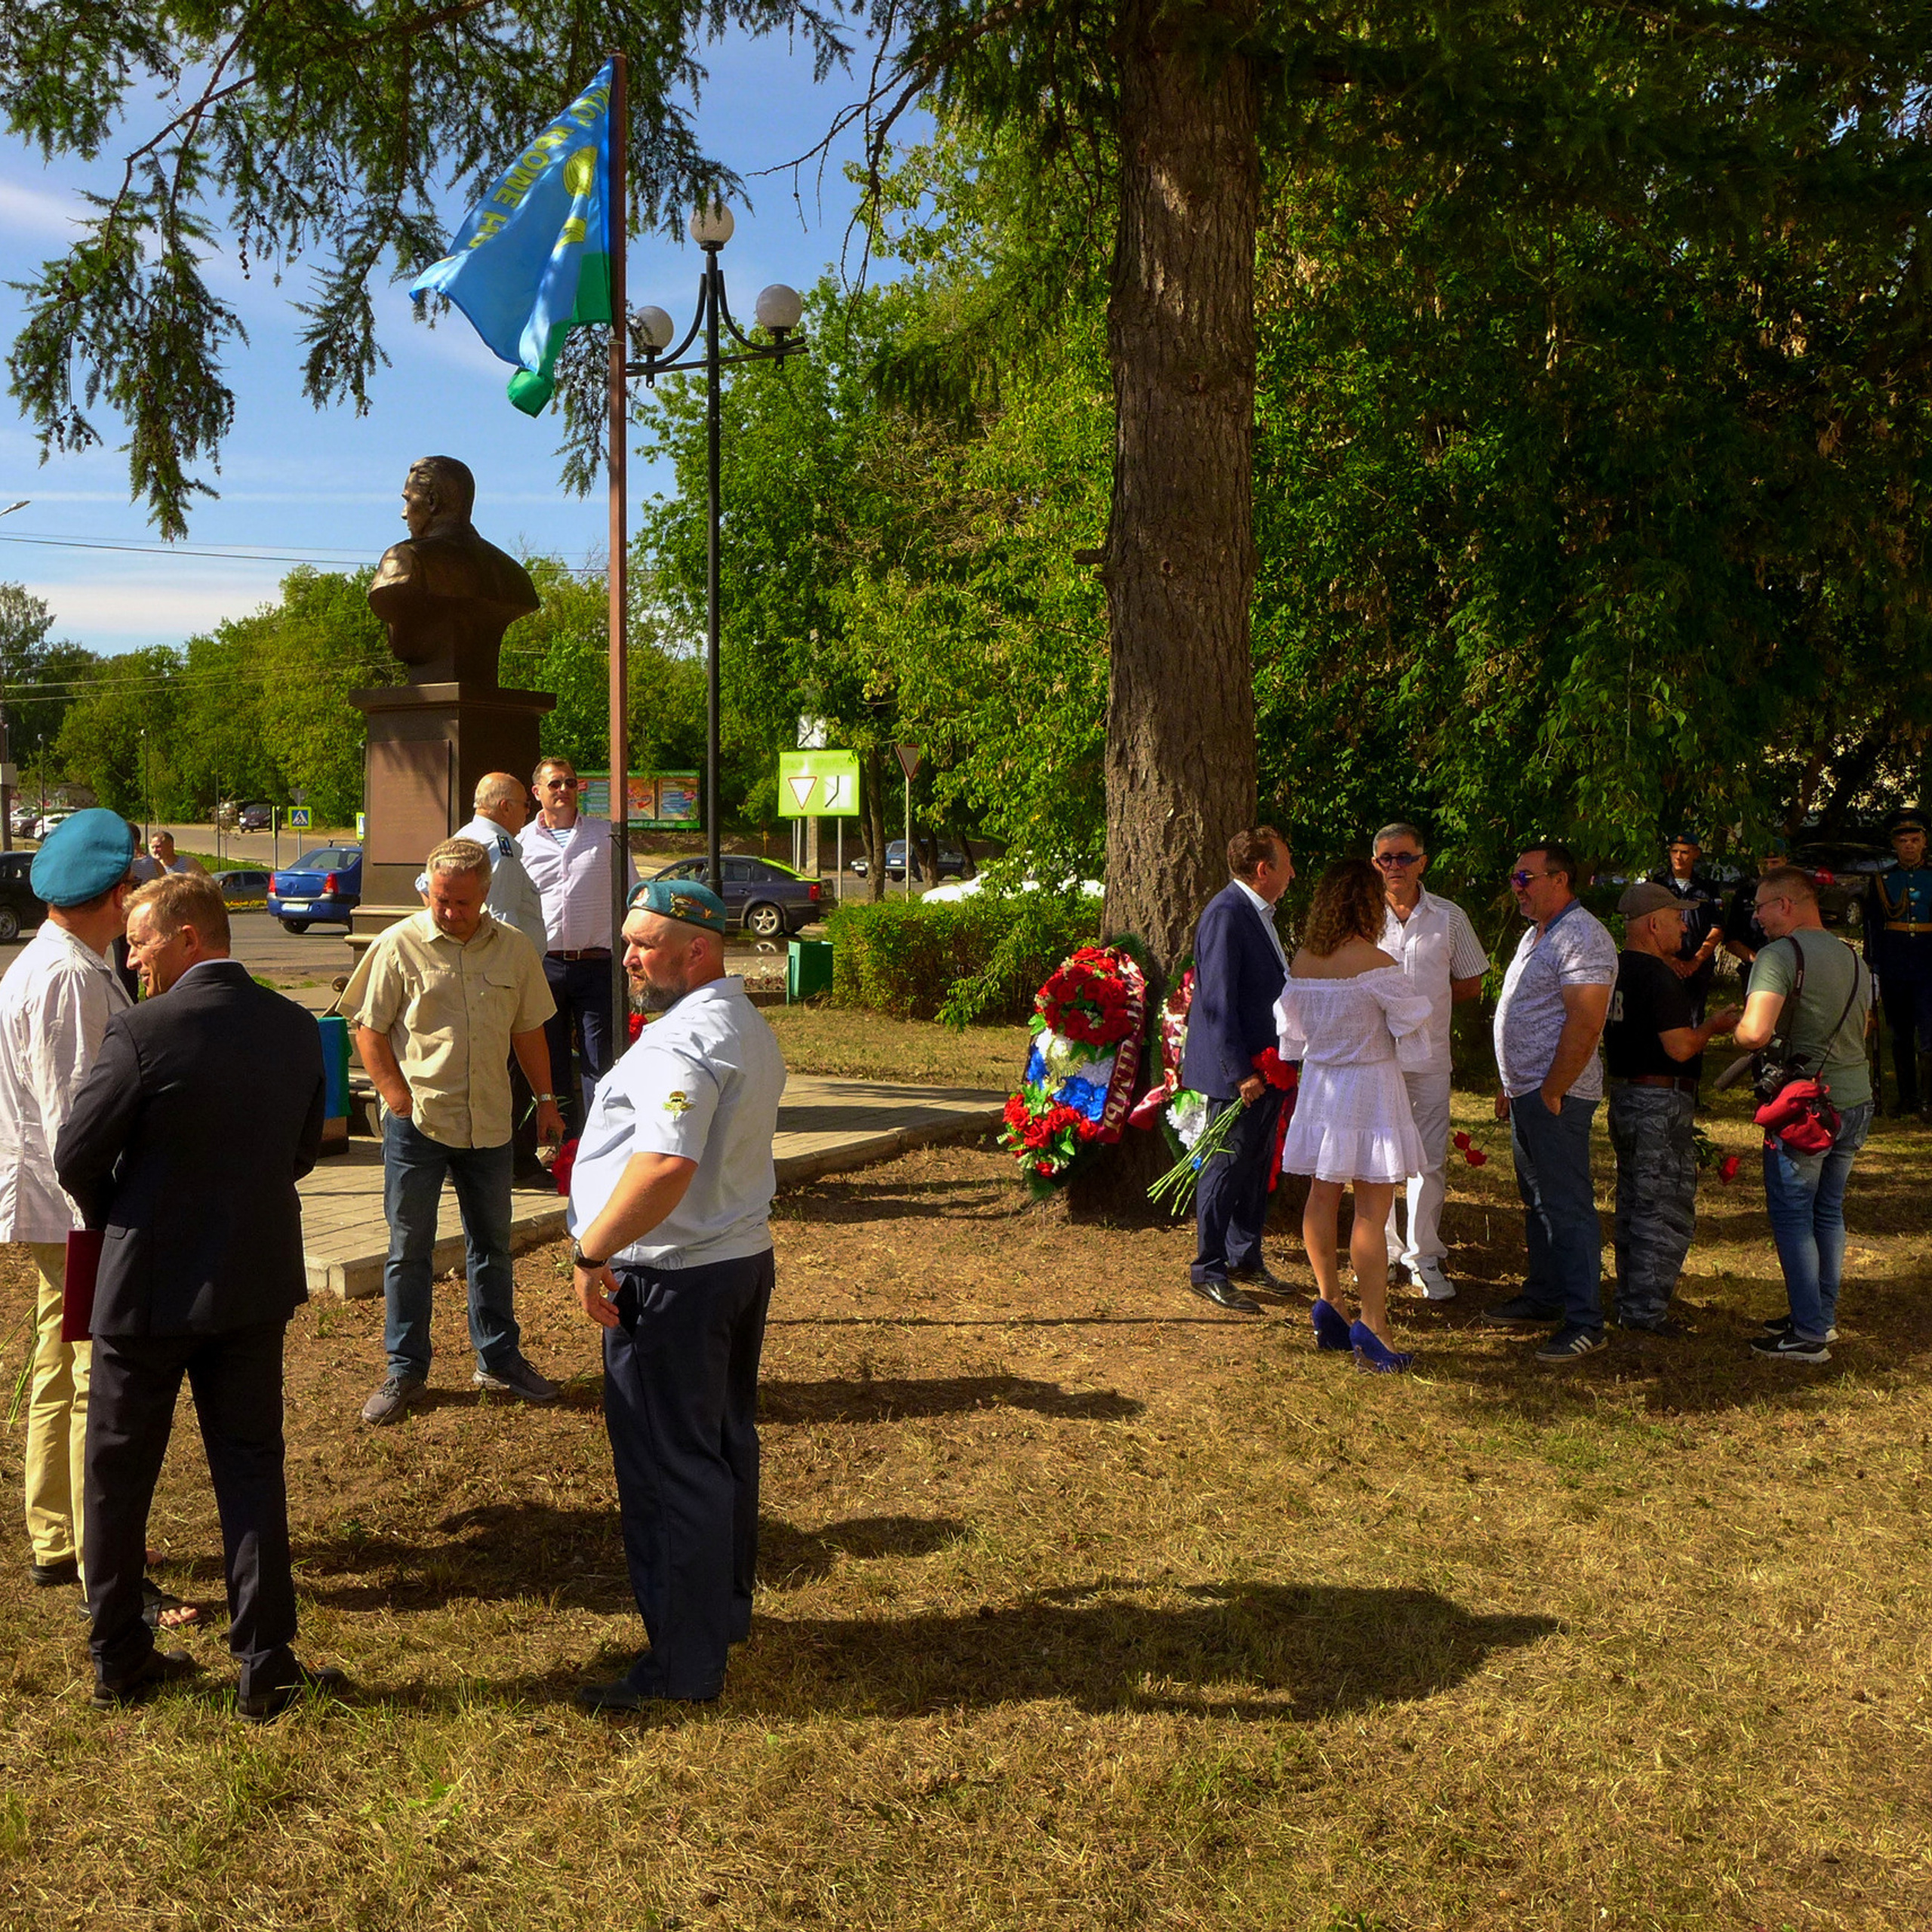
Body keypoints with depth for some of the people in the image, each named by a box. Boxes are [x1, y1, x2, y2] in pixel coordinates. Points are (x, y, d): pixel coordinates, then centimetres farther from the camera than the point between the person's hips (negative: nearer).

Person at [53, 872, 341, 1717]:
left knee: (119, 1473, 15)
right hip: (256, 1282, 4)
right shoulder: (296, 1028, -2)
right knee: (251, 1466, 12)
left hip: (148, 1282, -4)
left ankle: (117, 1657, 27)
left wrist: (114, 1224, 7)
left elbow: (77, 1155, -12)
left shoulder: (143, 1030, -18)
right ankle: (264, 1665, 15)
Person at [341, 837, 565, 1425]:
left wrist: (545, 1100, 11)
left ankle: (499, 1360, 26)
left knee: (492, 1244, 13)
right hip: (417, 1124, -3)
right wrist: (401, 1100, -11)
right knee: (408, 1250, 5)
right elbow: (368, 1031, -4)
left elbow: (528, 1030, 12)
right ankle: (405, 1371, 17)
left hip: (488, 1123, 3)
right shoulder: (398, 946, -7)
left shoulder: (512, 948, 3)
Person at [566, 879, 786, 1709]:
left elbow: (666, 1166, -35)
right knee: (725, 1445, 22)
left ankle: (683, 1666, 9)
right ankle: (727, 1610, 38)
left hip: (674, 1281, -10)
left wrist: (593, 1250, -24)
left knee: (668, 1471, 0)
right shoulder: (750, 1026, 11)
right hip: (744, 1257, 10)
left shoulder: (684, 1040, -22)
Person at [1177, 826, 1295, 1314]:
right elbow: (1218, 1000, -21)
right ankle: (1208, 1270, 7)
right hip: (1236, 1071, -10)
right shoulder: (1225, 913, -17)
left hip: (1266, 1065, 10)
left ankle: (1245, 1258, 28)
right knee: (1227, 1166, -2)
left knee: (1257, 1165, 16)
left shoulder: (1259, 912, 14)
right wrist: (1240, 1071, -22)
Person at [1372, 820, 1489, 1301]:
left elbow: (1471, 983, 12)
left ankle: (1424, 1257, 13)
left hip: (1429, 1053, 0)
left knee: (1429, 1159, 2)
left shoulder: (1449, 917, 4)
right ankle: (1383, 1249, 20)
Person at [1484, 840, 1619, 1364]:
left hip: (1556, 1097, -10)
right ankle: (1543, 1298, 28)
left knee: (1566, 1206, -7)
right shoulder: (1536, 933, 17)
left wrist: (1551, 1092, -20)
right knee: (1537, 1203, 17)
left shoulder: (1583, 938, -16)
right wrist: (1512, 1087, 21)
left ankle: (1584, 1323, -2)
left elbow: (1584, 1025, -23)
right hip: (1527, 1092, 10)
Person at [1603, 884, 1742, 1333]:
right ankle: (1646, 1312, 1)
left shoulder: (1616, 970, 9)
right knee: (1667, 1211, -2)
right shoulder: (1659, 976, -18)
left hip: (1624, 1095, 9)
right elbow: (1680, 1047, -21)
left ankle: (1629, 1303, 26)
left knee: (1633, 1204, 17)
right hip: (1661, 1102, -9)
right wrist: (1715, 1026, -5)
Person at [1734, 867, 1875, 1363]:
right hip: (1857, 1100, 8)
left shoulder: (1781, 954, -14)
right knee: (1828, 1211, 17)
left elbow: (1754, 1033, -26)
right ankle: (1823, 1317, 26)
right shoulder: (1853, 958, 12)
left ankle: (1808, 1335, 2)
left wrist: (1734, 1029, -5)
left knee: (1792, 1215, 1)